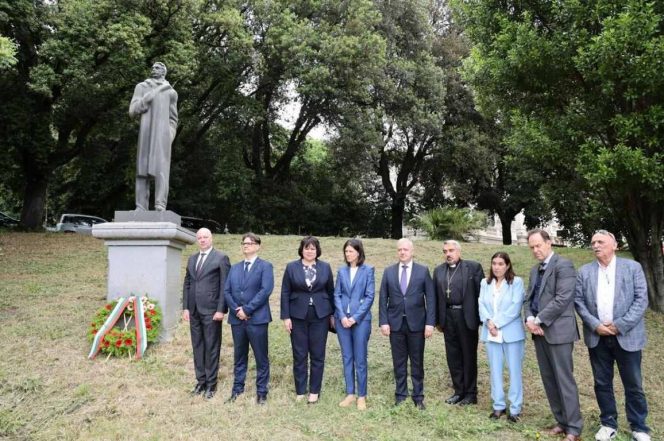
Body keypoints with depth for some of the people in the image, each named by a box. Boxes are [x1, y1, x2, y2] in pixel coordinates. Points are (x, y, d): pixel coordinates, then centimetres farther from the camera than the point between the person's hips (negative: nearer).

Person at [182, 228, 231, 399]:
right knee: (197, 347, 11)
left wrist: (221, 309, -14)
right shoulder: (192, 259, 15)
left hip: (211, 311, -6)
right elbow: (187, 284, 15)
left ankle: (211, 384, 12)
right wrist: (185, 307, 7)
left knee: (211, 348, 2)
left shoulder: (221, 258, -4)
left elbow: (225, 286, -8)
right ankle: (201, 381, 22)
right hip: (194, 311, 6)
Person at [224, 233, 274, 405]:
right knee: (239, 357, 14)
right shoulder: (234, 268, 15)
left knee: (261, 357, 3)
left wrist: (247, 309, -15)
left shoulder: (265, 266, -1)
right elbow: (226, 291, 8)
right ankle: (237, 389, 25)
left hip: (257, 319, -4)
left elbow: (266, 290, -13)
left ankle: (261, 392, 13)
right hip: (237, 319, 5)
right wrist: (236, 309, -8)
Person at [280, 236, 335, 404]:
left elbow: (331, 291, 7)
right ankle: (300, 391, 19)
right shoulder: (291, 267, 1)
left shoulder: (325, 267, 4)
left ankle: (314, 391, 19)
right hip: (298, 316, 0)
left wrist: (333, 314, 5)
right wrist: (286, 316, -5)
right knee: (299, 355, 7)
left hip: (320, 315, 1)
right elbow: (285, 293, 0)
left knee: (318, 355, 6)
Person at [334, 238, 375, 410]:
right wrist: (342, 316, -8)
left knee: (360, 359, 1)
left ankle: (362, 396, 13)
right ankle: (350, 393, 20)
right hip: (342, 319, 3)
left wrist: (355, 317, -12)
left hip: (361, 319, -3)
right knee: (347, 358, 10)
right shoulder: (341, 271, 8)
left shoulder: (368, 270, -2)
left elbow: (369, 296, -6)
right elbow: (337, 295, 5)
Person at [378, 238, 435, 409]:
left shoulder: (423, 271, 0)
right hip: (395, 323, 1)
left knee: (417, 362, 8)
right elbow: (383, 299, 4)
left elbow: (430, 298, -2)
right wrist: (383, 322, -4)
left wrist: (430, 323, -8)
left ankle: (418, 397, 20)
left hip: (416, 323, -1)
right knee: (399, 362, 9)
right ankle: (400, 396, 22)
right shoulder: (388, 271, 4)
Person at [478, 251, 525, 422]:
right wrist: (489, 321, -13)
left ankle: (515, 408, 12)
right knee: (495, 370, 10)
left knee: (514, 370, 2)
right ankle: (499, 406, 20)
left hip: (511, 333, -4)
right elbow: (481, 305, 4)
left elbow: (515, 307, -12)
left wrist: (497, 322, -14)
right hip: (491, 333, 4)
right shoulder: (485, 283, 10)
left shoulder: (516, 282, -3)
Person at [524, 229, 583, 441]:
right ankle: (561, 422, 24)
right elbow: (529, 298, 15)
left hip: (558, 331, -8)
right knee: (549, 380, 12)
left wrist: (538, 320, -14)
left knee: (564, 380, -3)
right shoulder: (535, 270, 16)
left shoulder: (563, 265, -10)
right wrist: (529, 319, -5)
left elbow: (563, 298, -18)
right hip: (539, 331, 8)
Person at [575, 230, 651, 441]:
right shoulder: (585, 271, 6)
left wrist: (620, 325, -13)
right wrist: (595, 325, -10)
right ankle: (608, 424, 24)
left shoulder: (632, 267, 0)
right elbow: (578, 301, 3)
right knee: (602, 383, 10)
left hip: (627, 336, -2)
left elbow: (641, 300, -6)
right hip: (597, 337, 2)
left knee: (633, 385, 7)